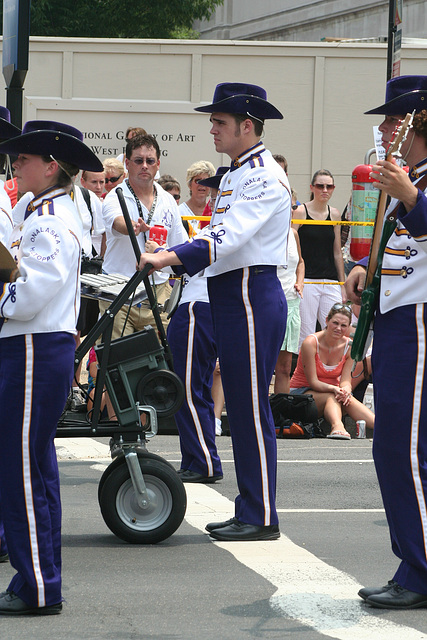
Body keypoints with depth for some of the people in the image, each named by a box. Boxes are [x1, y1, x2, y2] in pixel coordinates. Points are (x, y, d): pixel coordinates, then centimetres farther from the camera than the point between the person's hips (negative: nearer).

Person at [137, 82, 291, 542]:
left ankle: (262, 518, -2)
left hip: (252, 296, -10)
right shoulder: (234, 175, 18)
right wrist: (171, 262, 12)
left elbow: (230, 237, -26)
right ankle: (249, 510, 19)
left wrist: (169, 257, -32)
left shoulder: (264, 177, -14)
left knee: (252, 410, -7)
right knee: (240, 410, 13)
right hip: (230, 298, 10)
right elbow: (216, 233, 24)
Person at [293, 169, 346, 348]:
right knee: (306, 335, -5)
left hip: (331, 282, 4)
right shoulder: (300, 212, -2)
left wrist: (342, 285, 18)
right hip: (307, 282, -4)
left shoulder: (334, 214, 12)